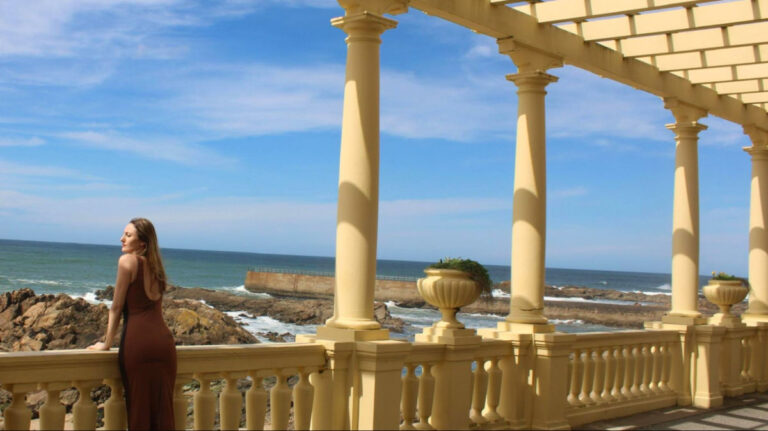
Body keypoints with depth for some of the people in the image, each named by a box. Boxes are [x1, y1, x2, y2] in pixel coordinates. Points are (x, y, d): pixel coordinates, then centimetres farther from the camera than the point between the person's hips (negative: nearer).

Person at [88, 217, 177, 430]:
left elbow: (117, 307, 1)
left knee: (139, 409, 0)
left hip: (138, 341, -6)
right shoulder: (155, 266, 19)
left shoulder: (127, 260, -1)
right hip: (164, 341, 6)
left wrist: (106, 343, 9)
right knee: (163, 409, 8)